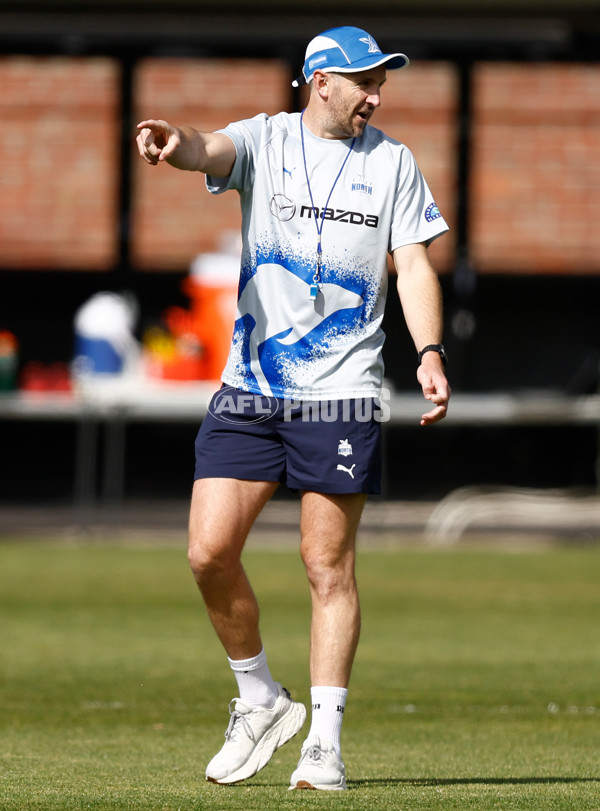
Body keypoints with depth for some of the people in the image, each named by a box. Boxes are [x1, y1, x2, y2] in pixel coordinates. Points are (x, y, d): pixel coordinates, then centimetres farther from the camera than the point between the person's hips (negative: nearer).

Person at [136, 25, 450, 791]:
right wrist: (177, 143, -44)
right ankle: (260, 699, 14)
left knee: (328, 567, -1)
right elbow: (213, 151, -19)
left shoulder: (391, 162, 7)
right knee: (210, 550, -7)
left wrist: (429, 352, -13)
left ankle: (325, 740, 5)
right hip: (249, 388, 0)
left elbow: (413, 266, 4)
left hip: (342, 393, 0)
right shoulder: (264, 140, 3)